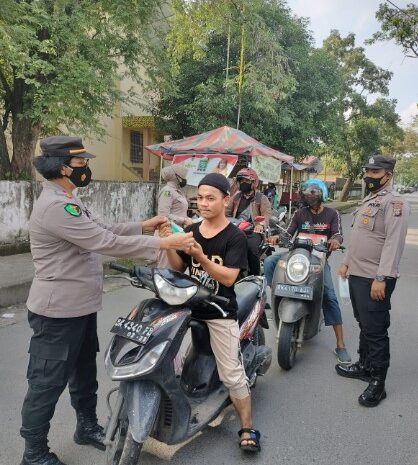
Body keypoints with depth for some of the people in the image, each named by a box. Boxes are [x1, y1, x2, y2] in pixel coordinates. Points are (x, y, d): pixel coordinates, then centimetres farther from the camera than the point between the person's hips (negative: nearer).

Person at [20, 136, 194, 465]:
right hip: (59, 311, -10)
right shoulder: (55, 206, -24)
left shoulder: (68, 201, 12)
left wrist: (144, 226, 5)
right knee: (49, 382, 6)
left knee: (84, 371, 23)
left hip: (81, 307, 10)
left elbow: (102, 230, 13)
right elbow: (106, 243, -28)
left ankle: (87, 426, 42)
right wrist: (163, 244, -25)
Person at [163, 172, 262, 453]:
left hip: (220, 312, -4)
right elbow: (178, 269, 2)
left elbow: (229, 277, -18)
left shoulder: (235, 236, -9)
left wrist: (201, 257, -32)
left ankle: (247, 429, 20)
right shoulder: (191, 231, 5)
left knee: (233, 374, 1)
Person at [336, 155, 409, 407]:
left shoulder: (394, 202, -13)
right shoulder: (368, 201, 18)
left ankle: (378, 382, 8)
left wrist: (381, 278, -26)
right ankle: (364, 365, 33)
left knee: (376, 330, -3)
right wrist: (347, 262, 22)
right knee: (364, 325, 19)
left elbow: (394, 243, -21)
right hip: (357, 274, 9)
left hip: (375, 279, -9)